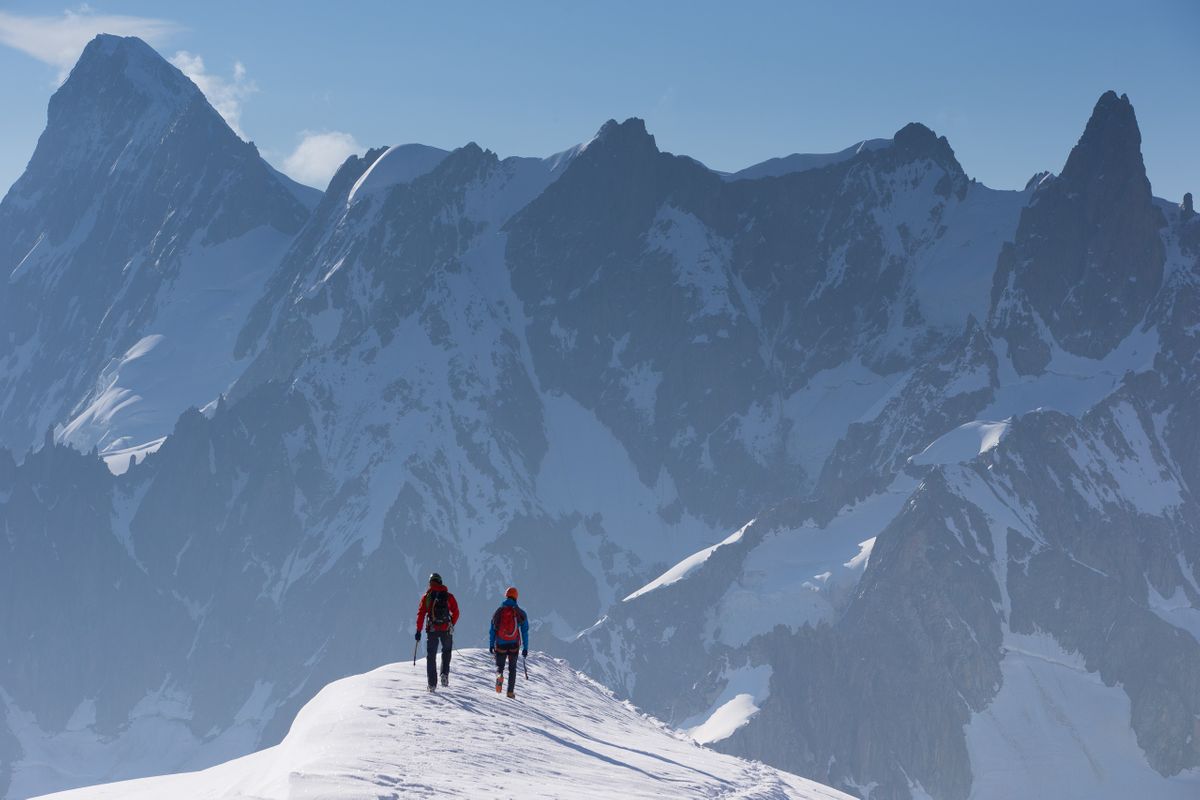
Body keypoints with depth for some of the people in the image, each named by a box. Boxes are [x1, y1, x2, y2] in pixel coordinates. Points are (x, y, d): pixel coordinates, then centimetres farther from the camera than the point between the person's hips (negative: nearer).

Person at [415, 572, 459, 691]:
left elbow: (421, 614, -3)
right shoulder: (448, 596, 3)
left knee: (431, 656, 6)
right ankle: (444, 674, 2)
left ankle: (432, 683, 0)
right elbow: (456, 612, 3)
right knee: (446, 651, 22)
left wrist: (418, 630, 0)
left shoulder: (427, 597, 2)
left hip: (432, 629, 0)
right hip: (446, 629, 0)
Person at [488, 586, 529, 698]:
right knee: (512, 668, 14)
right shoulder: (520, 613, -1)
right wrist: (525, 647, 5)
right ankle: (510, 691, 9)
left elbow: (493, 629, 3)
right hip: (514, 645, 0)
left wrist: (491, 645, 9)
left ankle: (499, 676, -21)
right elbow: (525, 631, -1)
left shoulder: (498, 611, 2)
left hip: (500, 644, 0)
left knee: (499, 666, 13)